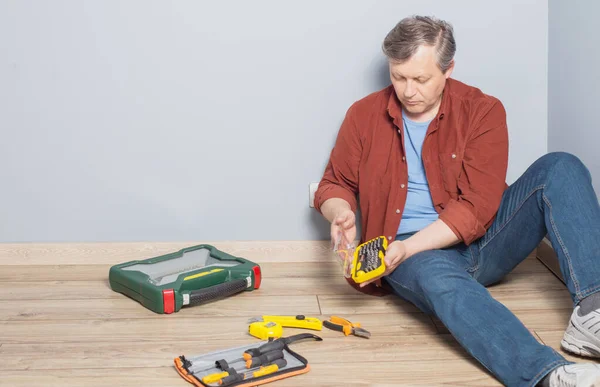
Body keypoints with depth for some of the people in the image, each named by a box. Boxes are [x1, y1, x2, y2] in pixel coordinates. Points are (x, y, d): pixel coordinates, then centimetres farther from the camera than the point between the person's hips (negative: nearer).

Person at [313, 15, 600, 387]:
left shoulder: (483, 110, -4)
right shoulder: (364, 115, 2)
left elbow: (476, 208, -13)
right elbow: (333, 185, 11)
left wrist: (409, 245, -23)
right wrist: (342, 213, -13)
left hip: (481, 239, 2)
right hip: (413, 256, -1)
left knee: (561, 168, -18)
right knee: (439, 277, -39)